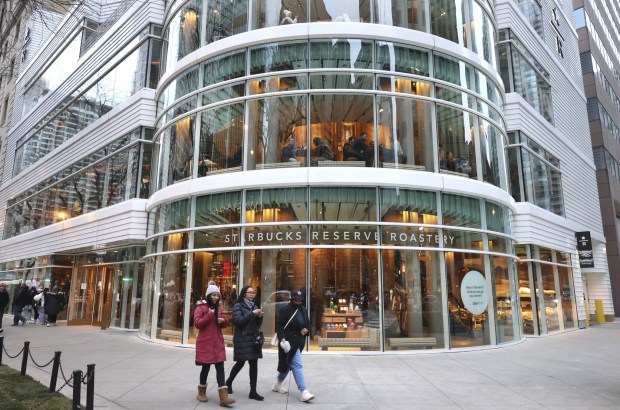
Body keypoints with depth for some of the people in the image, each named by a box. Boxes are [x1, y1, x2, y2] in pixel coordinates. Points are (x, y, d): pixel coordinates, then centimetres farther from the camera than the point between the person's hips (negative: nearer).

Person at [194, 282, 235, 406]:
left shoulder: (219, 307, 11)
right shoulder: (201, 307, -7)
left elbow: (224, 324, 19)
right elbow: (197, 323, -16)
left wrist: (224, 320, -4)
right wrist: (210, 314, -21)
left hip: (218, 342, 5)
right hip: (205, 342, -5)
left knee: (220, 367, -2)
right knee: (206, 367, 7)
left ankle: (223, 397, -6)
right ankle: (201, 392, 30)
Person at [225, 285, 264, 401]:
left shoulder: (254, 306, 13)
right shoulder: (238, 306, -4)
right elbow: (238, 321, -17)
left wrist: (260, 316, -6)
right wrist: (252, 313, -19)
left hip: (254, 339, 5)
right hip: (242, 339, -5)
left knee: (254, 363, 1)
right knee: (240, 363, 5)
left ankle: (253, 391, 6)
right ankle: (228, 382, 31)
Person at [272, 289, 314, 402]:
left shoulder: (303, 310, 9)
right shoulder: (285, 309, -12)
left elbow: (308, 324, 20)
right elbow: (279, 325, -14)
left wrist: (306, 330, -2)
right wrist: (282, 338, -24)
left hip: (299, 342, 8)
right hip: (289, 342, -8)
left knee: (288, 364, 19)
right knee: (297, 365, -9)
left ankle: (278, 384, 38)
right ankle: (304, 391, -7)